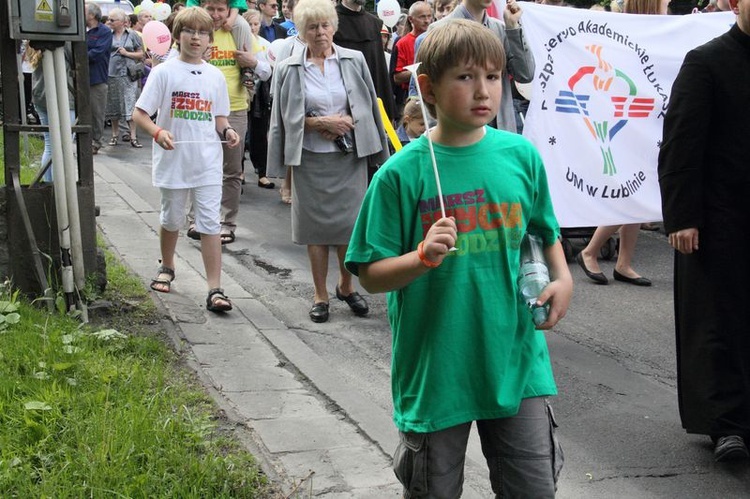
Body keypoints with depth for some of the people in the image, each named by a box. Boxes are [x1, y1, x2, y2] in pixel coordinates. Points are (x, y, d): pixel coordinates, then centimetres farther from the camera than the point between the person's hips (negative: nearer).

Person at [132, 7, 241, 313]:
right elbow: (139, 114, -7)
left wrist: (227, 130, -7)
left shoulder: (214, 76, 6)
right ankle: (167, 268, 42)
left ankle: (214, 290, -5)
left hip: (208, 163, 1)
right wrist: (157, 132, -26)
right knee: (171, 219, 16)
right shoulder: (164, 72, -4)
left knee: (210, 224, -4)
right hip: (173, 161, -1)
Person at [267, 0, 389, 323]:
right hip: (311, 159, 0)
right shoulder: (289, 69, -1)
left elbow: (369, 108, 9)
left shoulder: (354, 61, 2)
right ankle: (320, 294, 18)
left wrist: (349, 122, -3)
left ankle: (346, 285, 24)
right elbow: (287, 118, 0)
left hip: (349, 156, 1)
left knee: (350, 223, 1)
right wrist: (322, 122, -10)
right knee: (316, 226, 5)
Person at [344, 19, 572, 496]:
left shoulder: (522, 156, 0)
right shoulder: (402, 173, -10)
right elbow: (371, 274, -7)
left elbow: (545, 231, 17)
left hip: (516, 362, 3)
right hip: (435, 368, -2)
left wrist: (562, 277, -1)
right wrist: (423, 256, -24)